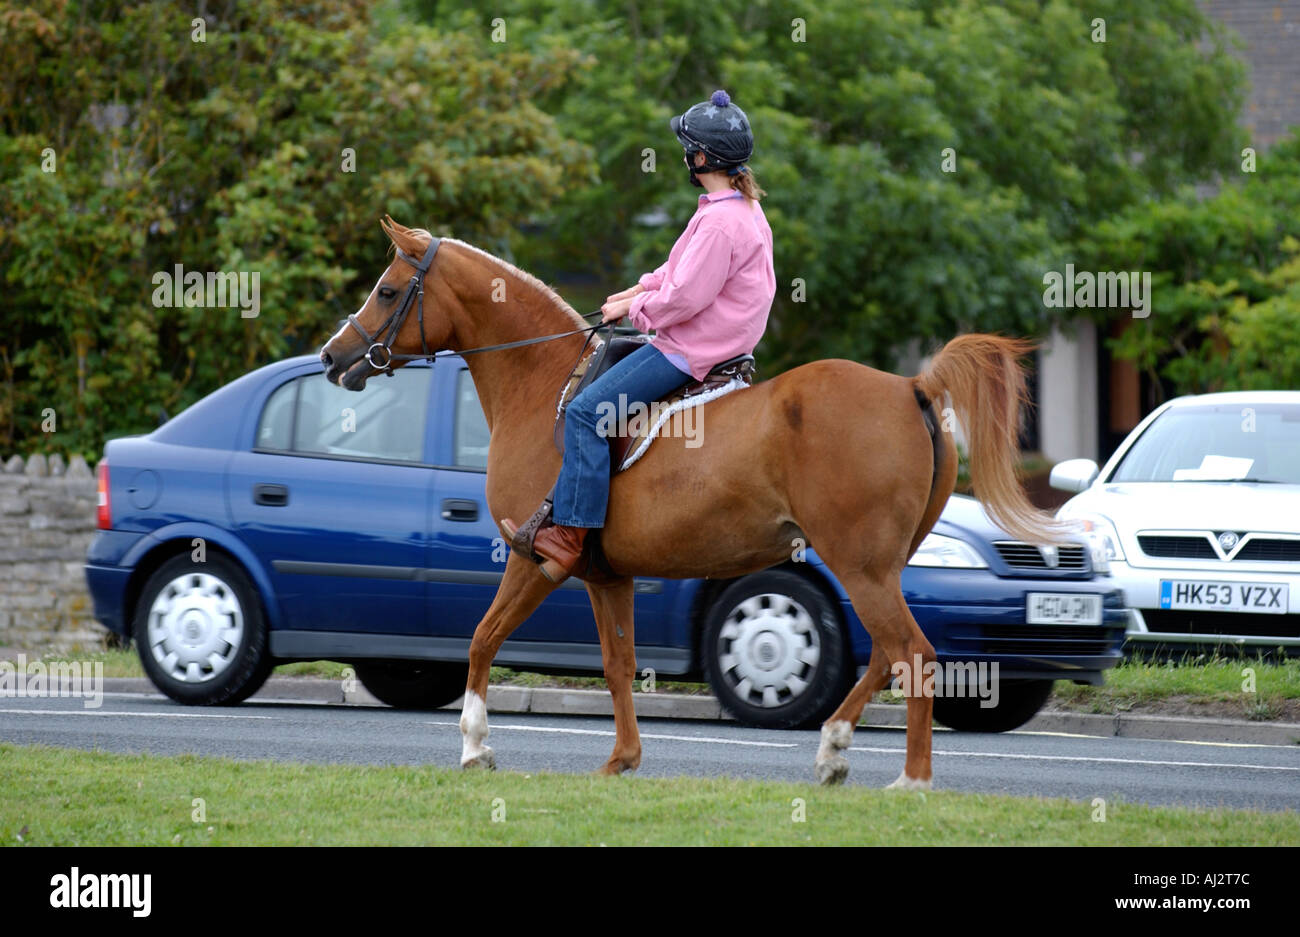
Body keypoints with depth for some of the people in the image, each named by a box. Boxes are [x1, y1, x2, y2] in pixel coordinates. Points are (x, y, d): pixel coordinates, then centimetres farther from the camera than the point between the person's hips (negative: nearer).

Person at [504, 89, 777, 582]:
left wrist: (632, 309, -9)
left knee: (587, 411, -16)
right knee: (606, 358, 27)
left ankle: (570, 537, -19)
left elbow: (684, 297, -24)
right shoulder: (745, 207, 10)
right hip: (722, 336, 11)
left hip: (693, 351, -11)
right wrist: (640, 289, 12)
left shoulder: (721, 221, -23)